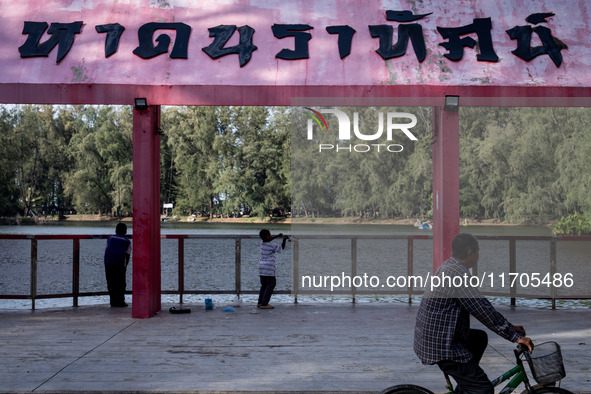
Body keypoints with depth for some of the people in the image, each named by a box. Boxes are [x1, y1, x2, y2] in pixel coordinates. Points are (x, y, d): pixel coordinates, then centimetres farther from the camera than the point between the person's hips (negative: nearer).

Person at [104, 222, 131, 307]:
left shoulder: (110, 238, 21)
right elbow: (127, 255, 7)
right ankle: (120, 301, 2)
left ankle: (113, 301, 8)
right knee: (120, 283, 5)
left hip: (108, 262, 3)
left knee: (111, 282, 8)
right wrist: (125, 266, 15)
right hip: (120, 263, -3)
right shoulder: (127, 241, 13)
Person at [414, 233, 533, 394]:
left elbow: (480, 307, 19)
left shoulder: (448, 267, 14)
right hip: (441, 347, -11)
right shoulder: (457, 273, -18)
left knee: (480, 337, 29)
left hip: (429, 337, 11)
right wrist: (516, 336, -11)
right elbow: (484, 311, -18)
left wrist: (510, 328, 18)